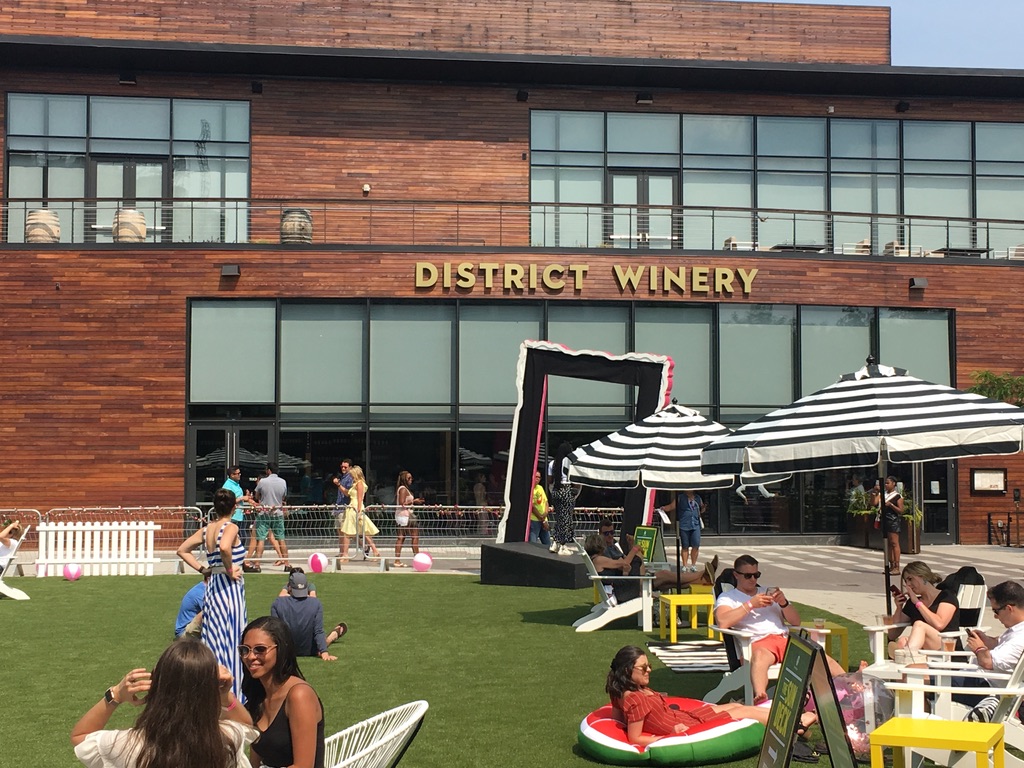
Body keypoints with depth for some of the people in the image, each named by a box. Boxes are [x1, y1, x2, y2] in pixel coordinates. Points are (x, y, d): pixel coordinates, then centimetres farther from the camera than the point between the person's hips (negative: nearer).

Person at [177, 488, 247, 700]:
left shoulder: (206, 530, 9)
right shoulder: (231, 528, -12)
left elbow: (182, 550, 15)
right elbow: (224, 547, -33)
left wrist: (203, 569, 13)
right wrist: (230, 570, -18)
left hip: (212, 587, 7)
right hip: (229, 587, -7)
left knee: (213, 638, 15)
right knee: (229, 640, -2)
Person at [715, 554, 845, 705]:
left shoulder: (770, 593, 30)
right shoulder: (727, 597, 15)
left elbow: (796, 622, 23)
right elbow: (722, 622, -7)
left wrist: (784, 603, 4)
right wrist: (750, 604, -6)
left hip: (784, 639, 5)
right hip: (758, 643, -5)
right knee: (760, 655, -43)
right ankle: (760, 698, -66)